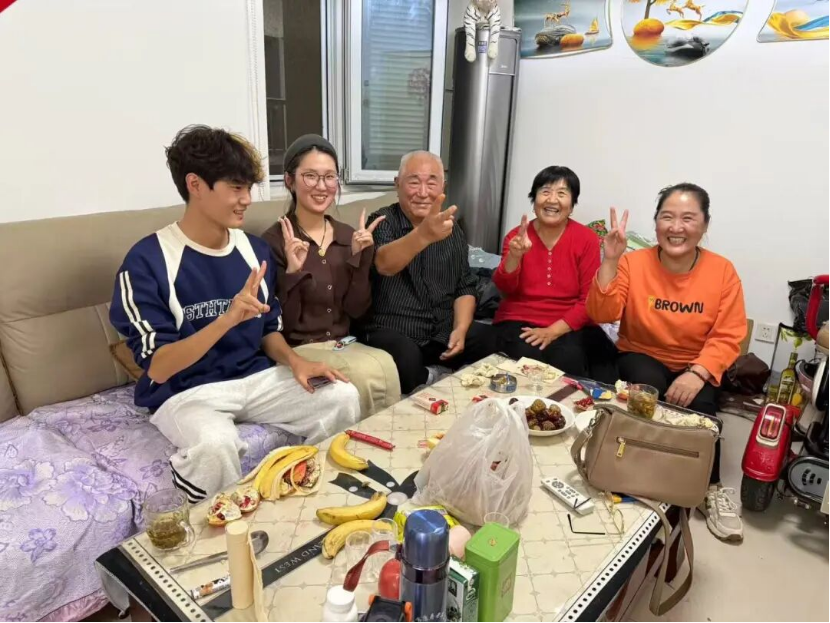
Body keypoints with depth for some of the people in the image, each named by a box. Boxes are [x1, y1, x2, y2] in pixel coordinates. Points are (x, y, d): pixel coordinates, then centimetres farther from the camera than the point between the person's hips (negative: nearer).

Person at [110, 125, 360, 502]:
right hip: (185, 391, -5)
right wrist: (228, 318, -33)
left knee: (343, 397, -11)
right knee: (215, 444, -37)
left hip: (254, 379, 6)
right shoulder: (147, 262, -14)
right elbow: (158, 368, -19)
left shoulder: (255, 249, 3)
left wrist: (294, 361, -9)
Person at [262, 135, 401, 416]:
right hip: (297, 350, -4)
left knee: (386, 364, -27)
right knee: (369, 372, -29)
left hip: (345, 344, 4)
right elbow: (282, 324, -10)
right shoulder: (273, 241, -7)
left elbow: (357, 310, 1)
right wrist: (293, 271, -24)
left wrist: (359, 257, -9)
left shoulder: (348, 236, 7)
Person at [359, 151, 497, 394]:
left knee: (493, 340, -19)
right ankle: (430, 387, -5)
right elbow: (384, 265, -30)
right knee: (406, 357, -36)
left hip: (443, 332, 5)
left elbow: (465, 287, 11)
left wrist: (460, 328, -8)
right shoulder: (382, 221, -7)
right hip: (392, 332, -4)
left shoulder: (453, 231, 9)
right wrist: (423, 235, -50)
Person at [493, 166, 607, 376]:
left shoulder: (587, 239, -3)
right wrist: (514, 255, -30)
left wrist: (553, 330, -16)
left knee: (568, 360, -29)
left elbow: (590, 299, -5)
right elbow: (505, 288, -11)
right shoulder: (517, 236, 1)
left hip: (570, 325, 0)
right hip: (520, 320, 1)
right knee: (526, 357, -29)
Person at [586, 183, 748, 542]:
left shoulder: (723, 272, -6)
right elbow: (601, 315, -17)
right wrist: (610, 260, -27)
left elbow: (728, 337, -8)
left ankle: (711, 488, -4)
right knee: (647, 388, -32)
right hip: (642, 356, 0)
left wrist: (697, 373, -26)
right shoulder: (634, 262, -8)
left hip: (697, 366, 1)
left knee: (700, 404, -29)